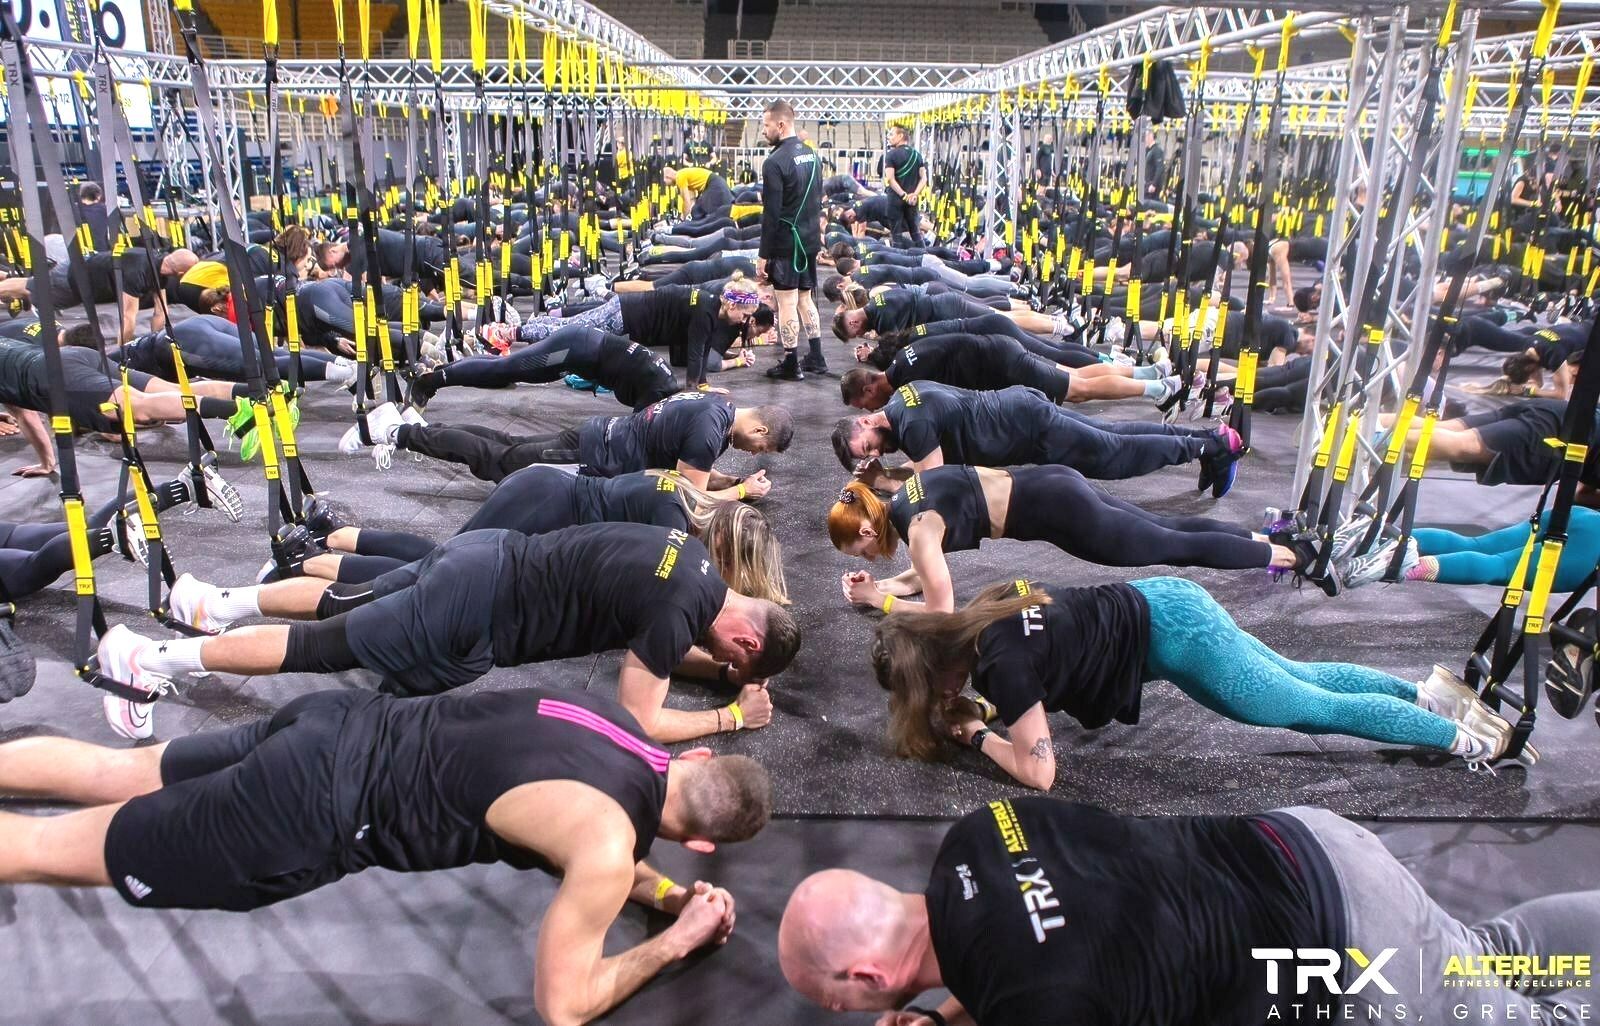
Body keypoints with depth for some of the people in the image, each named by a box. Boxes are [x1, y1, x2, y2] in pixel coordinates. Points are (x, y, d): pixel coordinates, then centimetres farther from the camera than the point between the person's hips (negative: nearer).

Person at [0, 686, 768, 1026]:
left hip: (337, 729, 7)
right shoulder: (607, 847, -21)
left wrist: (665, 894, 10)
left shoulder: (621, 726, 2)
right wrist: (676, 943, -1)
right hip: (308, 815, -7)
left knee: (119, 775, 26)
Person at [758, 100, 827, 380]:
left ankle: (791, 365, 5)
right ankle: (816, 358, 21)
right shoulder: (812, 156, 9)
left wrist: (763, 254, -13)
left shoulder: (775, 162, -16)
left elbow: (771, 215, -18)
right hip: (810, 241, 8)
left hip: (786, 243, -8)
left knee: (787, 303, 0)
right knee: (805, 299, 16)